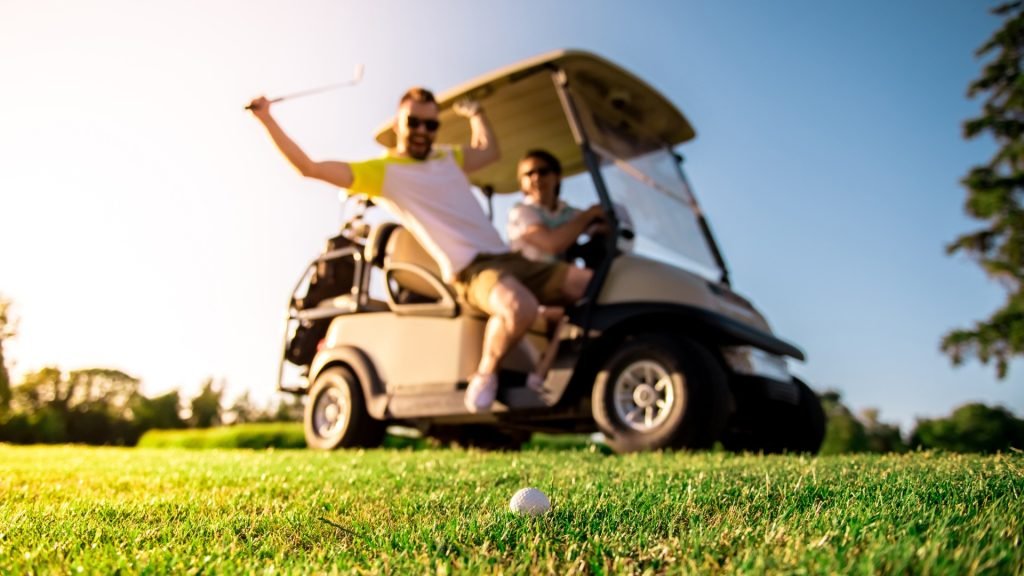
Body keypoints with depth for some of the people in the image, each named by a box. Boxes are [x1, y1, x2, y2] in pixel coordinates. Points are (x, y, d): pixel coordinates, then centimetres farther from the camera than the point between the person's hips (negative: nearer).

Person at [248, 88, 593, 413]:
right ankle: (485, 375, -12)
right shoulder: (381, 171, 5)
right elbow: (308, 167, -1)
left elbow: (489, 151, 44)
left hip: (508, 258, 7)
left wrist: (476, 115, 36)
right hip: (471, 269, -7)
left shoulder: (447, 158, 25)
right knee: (520, 308, -39)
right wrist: (266, 119, -4)